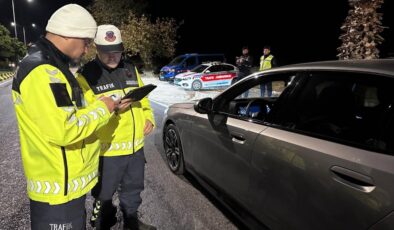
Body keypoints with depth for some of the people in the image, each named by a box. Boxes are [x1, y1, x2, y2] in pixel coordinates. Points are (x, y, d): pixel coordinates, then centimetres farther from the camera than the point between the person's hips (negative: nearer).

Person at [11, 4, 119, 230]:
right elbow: (63, 130, -29)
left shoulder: (50, 66, 11)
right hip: (58, 188, -10)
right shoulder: (42, 72, -23)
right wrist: (101, 109, -16)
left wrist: (102, 108, 4)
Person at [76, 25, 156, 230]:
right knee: (104, 194, 14)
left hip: (136, 144, 6)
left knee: (133, 188, 23)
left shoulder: (131, 70, 8)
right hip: (107, 149, -5)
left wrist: (149, 118, 2)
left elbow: (143, 99, 17)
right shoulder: (86, 76, -11)